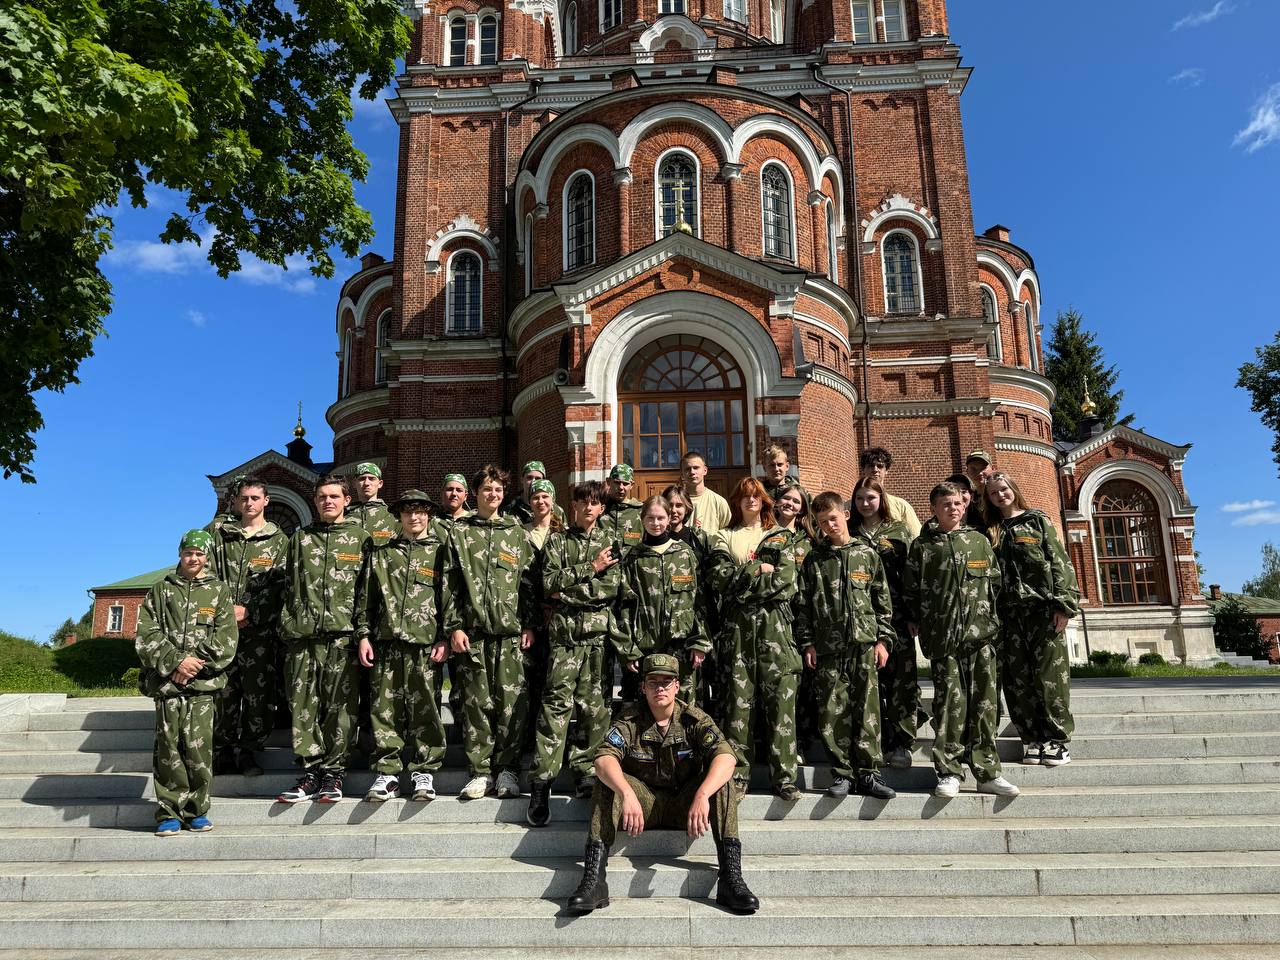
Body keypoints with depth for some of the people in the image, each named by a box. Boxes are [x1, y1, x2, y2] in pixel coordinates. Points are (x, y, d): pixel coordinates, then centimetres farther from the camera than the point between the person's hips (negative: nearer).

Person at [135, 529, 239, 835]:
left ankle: (197, 811, 7)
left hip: (202, 683, -1)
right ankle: (169, 813, 8)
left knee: (198, 747, -6)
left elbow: (226, 640, 3)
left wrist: (196, 662, -9)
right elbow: (146, 636, 5)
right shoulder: (161, 590, 14)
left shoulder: (220, 591, 11)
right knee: (168, 747, -1)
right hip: (166, 681, 1)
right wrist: (176, 661, -8)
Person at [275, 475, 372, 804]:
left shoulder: (360, 537, 8)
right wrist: (287, 625, 9)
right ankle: (311, 770, 11)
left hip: (343, 632, -3)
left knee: (339, 705, -2)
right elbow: (289, 587, 18)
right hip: (303, 633, 3)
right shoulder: (300, 538, 17)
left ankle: (333, 771, 7)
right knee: (303, 704, 2)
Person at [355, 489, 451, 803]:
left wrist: (444, 638, -3)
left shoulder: (440, 552, 9)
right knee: (385, 708, 2)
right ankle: (387, 772, 11)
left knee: (425, 709, -2)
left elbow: (449, 597, 4)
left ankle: (424, 771, 8)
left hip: (424, 642, -2)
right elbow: (367, 598, 14)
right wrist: (363, 635, 5)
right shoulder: (381, 553, 16)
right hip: (386, 641, 2)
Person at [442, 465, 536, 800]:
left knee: (512, 704, -2)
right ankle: (481, 771, 13)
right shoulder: (459, 532, 9)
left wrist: (529, 625, 2)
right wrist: (454, 627, -4)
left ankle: (508, 769, 10)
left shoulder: (517, 534, 12)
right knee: (476, 703, 3)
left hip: (512, 633, 0)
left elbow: (529, 583, 9)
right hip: (473, 632, 0)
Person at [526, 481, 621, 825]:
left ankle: (586, 771, 11)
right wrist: (591, 569, -4)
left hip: (599, 632, 2)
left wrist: (568, 590, -6)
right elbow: (550, 583, -2)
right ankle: (542, 780, -9)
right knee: (557, 701, -9)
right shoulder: (558, 541, 13)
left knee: (592, 703, 2)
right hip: (565, 632, -1)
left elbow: (612, 589, 0)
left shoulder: (610, 545, 14)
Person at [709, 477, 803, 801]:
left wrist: (742, 578, -7)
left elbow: (786, 581, -3)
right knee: (738, 699, 0)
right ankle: (737, 773, 8)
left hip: (774, 623, 0)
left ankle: (784, 776, 2)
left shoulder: (780, 537, 14)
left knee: (780, 698, -3)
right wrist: (759, 569, -6)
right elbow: (721, 578, -2)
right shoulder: (725, 537, 15)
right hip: (737, 625, 0)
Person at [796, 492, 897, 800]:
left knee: (867, 710, 0)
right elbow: (804, 605, 7)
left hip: (865, 644, 0)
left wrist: (883, 639, 1)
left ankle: (868, 773, 8)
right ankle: (841, 773, 12)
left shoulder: (868, 555, 7)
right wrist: (807, 643, 1)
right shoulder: (814, 560, 8)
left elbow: (883, 601, 8)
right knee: (833, 712, 1)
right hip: (828, 647, 1)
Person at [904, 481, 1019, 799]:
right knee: (949, 703, -1)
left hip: (980, 633, 2)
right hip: (942, 636, -2)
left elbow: (995, 583, 13)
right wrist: (916, 620, 5)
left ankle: (988, 772, 10)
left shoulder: (980, 541, 11)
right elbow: (910, 589, 9)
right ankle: (949, 772, 6)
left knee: (984, 702, 2)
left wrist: (993, 619, 8)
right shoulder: (922, 546, 6)